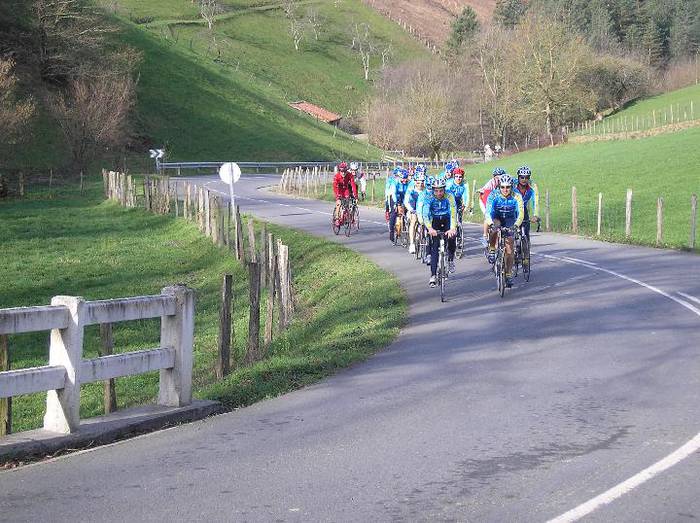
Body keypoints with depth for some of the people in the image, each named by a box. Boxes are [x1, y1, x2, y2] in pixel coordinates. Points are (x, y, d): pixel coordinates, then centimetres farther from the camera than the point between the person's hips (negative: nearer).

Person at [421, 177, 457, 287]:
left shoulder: (449, 197, -24)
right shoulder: (429, 199, -22)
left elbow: (453, 213, -34)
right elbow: (425, 215, -32)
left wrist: (452, 228, -50)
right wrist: (430, 228, -51)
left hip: (447, 221, 0)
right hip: (435, 222, 0)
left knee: (451, 238, -24)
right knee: (434, 247, -11)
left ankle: (450, 260, 8)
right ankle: (433, 275, -11)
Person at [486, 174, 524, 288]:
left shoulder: (516, 197, -25)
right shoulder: (494, 195, -25)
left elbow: (521, 214, -33)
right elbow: (488, 211, -35)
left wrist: (516, 225, -51)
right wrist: (491, 223, -54)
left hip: (510, 220, 0)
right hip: (496, 218, 0)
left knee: (509, 249, -7)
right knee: (494, 229, -38)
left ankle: (509, 274, 3)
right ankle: (491, 251, -17)